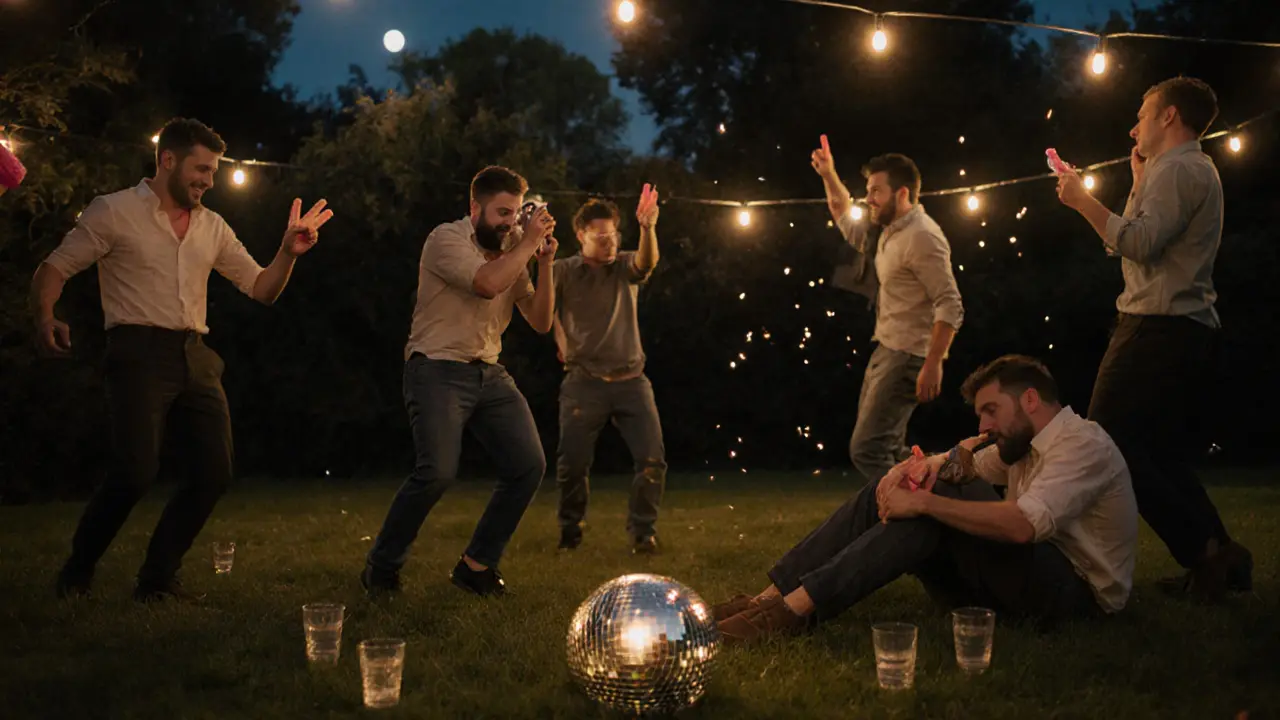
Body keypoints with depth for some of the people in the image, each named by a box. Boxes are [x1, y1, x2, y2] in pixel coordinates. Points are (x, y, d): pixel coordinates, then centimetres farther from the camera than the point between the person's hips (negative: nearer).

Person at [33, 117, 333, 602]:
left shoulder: (213, 227, 16)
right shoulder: (113, 211, 2)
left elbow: (262, 289, 16)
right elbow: (54, 268, 1)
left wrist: (288, 252, -3)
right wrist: (45, 317, -20)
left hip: (195, 357, 6)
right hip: (139, 352, -6)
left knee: (216, 472, -3)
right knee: (136, 472, -18)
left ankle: (158, 579, 13)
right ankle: (77, 573, 7)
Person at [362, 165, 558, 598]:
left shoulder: (511, 252, 12)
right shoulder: (447, 239, -9)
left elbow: (540, 322, 8)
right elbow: (488, 283, -28)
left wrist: (545, 263, -2)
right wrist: (527, 242, -16)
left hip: (489, 374, 7)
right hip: (438, 371, -7)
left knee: (529, 466, -4)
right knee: (438, 472, -22)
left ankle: (476, 565, 10)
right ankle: (381, 569, 0)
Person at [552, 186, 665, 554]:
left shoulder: (624, 267, 5)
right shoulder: (564, 271, 1)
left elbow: (647, 262, -16)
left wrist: (648, 228, -36)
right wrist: (561, 342, -17)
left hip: (631, 381, 2)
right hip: (584, 382, -2)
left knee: (653, 460, -8)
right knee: (573, 463, -2)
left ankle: (642, 531, 8)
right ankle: (570, 530, 22)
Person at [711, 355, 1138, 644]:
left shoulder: (1082, 444, -15)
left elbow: (1023, 525, -31)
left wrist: (923, 502, -28)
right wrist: (928, 465, -14)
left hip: (1073, 593, -9)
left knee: (933, 507, -27)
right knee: (885, 495, -4)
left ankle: (797, 611, -32)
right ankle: (772, 597, -14)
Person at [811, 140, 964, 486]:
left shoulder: (921, 237, -18)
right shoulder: (892, 230, 12)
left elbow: (950, 306, -24)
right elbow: (850, 227, 32)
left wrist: (932, 365, -30)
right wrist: (829, 175, 23)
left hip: (909, 357, -10)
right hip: (886, 351, 10)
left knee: (866, 450, -16)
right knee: (886, 451, 14)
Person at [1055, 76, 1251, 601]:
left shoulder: (1176, 169, -9)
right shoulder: (1197, 171, 24)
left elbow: (1139, 244, -22)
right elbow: (1132, 245, 23)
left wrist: (1082, 200, -12)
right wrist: (1140, 183, 25)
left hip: (1158, 327, -11)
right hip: (1191, 329, 11)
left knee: (1108, 444, -12)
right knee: (1165, 456, 14)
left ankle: (1205, 552, -12)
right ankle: (1218, 557, 11)